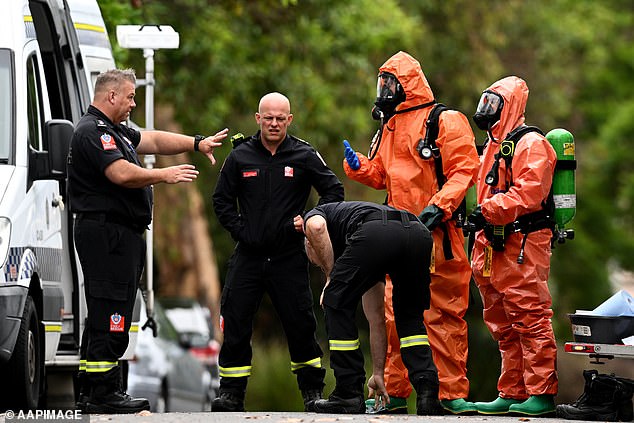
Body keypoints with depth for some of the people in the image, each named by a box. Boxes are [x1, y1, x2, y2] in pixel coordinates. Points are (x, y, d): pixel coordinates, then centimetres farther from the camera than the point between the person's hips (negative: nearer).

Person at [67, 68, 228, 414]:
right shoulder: (92, 132, -13)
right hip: (106, 233, -11)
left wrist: (197, 143, 16)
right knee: (110, 314, -12)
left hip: (122, 235, 11)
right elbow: (121, 173, -23)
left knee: (104, 316, 12)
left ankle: (90, 392, 15)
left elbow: (154, 140, 24)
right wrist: (164, 176, -13)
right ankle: (103, 394, -13)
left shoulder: (113, 131, 22)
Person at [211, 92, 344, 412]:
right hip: (249, 254, 1)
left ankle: (312, 391, 13)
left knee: (300, 325, -1)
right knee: (235, 325, -3)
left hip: (289, 256, -1)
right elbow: (222, 200, 12)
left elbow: (334, 190, 6)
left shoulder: (304, 155, 1)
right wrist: (240, 230, -1)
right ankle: (231, 393, 4)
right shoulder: (240, 156, 5)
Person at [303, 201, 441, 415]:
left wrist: (330, 276, 15)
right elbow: (376, 319, 46)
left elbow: (316, 227, 3)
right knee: (410, 317, 28)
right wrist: (378, 373, 52)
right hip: (419, 233, 6)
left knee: (337, 303, 17)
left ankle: (349, 394, 18)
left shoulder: (315, 214, 35)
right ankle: (427, 391, 13)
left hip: (376, 234, -6)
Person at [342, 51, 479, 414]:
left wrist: (438, 207, -21)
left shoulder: (445, 122, -4)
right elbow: (382, 175, 26)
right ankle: (395, 393, 11)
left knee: (444, 315, -3)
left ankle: (452, 393, 0)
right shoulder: (390, 128, 19)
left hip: (437, 234, -7)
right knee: (394, 315, 5)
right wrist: (358, 166, 6)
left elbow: (463, 170, -11)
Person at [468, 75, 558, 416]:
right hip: (494, 248, 10)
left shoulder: (530, 144, -7)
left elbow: (528, 192, -19)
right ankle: (512, 394, 11)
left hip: (522, 248, -10)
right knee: (504, 327, 9)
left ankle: (541, 394, -10)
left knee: (530, 320, -10)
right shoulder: (493, 147, 23)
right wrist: (482, 233, 17)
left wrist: (489, 211, -21)